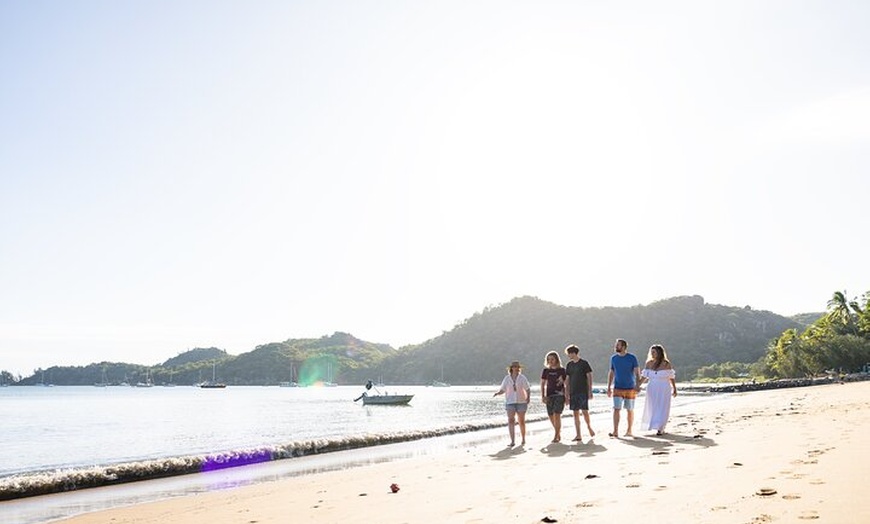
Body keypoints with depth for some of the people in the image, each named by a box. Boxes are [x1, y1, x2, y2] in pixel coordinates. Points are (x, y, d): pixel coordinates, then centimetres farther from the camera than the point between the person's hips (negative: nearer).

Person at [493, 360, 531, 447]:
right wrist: (497, 393, -17)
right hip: (510, 402, 0)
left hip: (521, 402, 0)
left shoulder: (522, 378, -2)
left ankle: (523, 439, 24)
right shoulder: (507, 378, 1)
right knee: (511, 420, -11)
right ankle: (512, 441, -12)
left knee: (521, 421, 6)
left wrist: (528, 397, -17)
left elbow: (528, 389, -2)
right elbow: (502, 390, 3)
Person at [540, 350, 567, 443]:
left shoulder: (562, 370, 1)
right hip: (549, 395, 4)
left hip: (559, 395, -4)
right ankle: (559, 433, 29)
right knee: (551, 416, 7)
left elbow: (566, 383, 5)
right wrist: (543, 396, 1)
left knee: (557, 415, -14)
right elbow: (542, 384, 11)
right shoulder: (546, 371, 9)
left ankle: (556, 436, -8)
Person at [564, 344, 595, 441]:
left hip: (583, 391, -4)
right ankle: (578, 436, 4)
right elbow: (567, 380, 13)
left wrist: (590, 391, -8)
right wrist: (567, 393, 10)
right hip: (573, 392, 5)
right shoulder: (569, 365, 9)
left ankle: (589, 427, 23)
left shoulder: (584, 363, -4)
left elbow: (589, 377, -3)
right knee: (575, 413, 2)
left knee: (584, 411, -6)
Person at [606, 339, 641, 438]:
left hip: (630, 388, -2)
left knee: (630, 410, 7)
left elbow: (637, 373, -5)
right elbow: (611, 373, 12)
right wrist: (609, 387, 8)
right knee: (616, 409, -8)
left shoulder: (632, 358, -4)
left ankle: (629, 431, 20)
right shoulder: (613, 358, 5)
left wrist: (637, 386, -15)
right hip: (617, 388, 2)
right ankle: (615, 432, -11)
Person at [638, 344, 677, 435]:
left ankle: (660, 428, -3)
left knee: (662, 409, -5)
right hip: (652, 390, 3)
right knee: (652, 409, 5)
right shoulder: (649, 363, 3)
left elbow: (671, 377, 0)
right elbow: (644, 377, 4)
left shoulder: (666, 364, -5)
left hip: (664, 390, -3)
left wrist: (674, 389, 3)